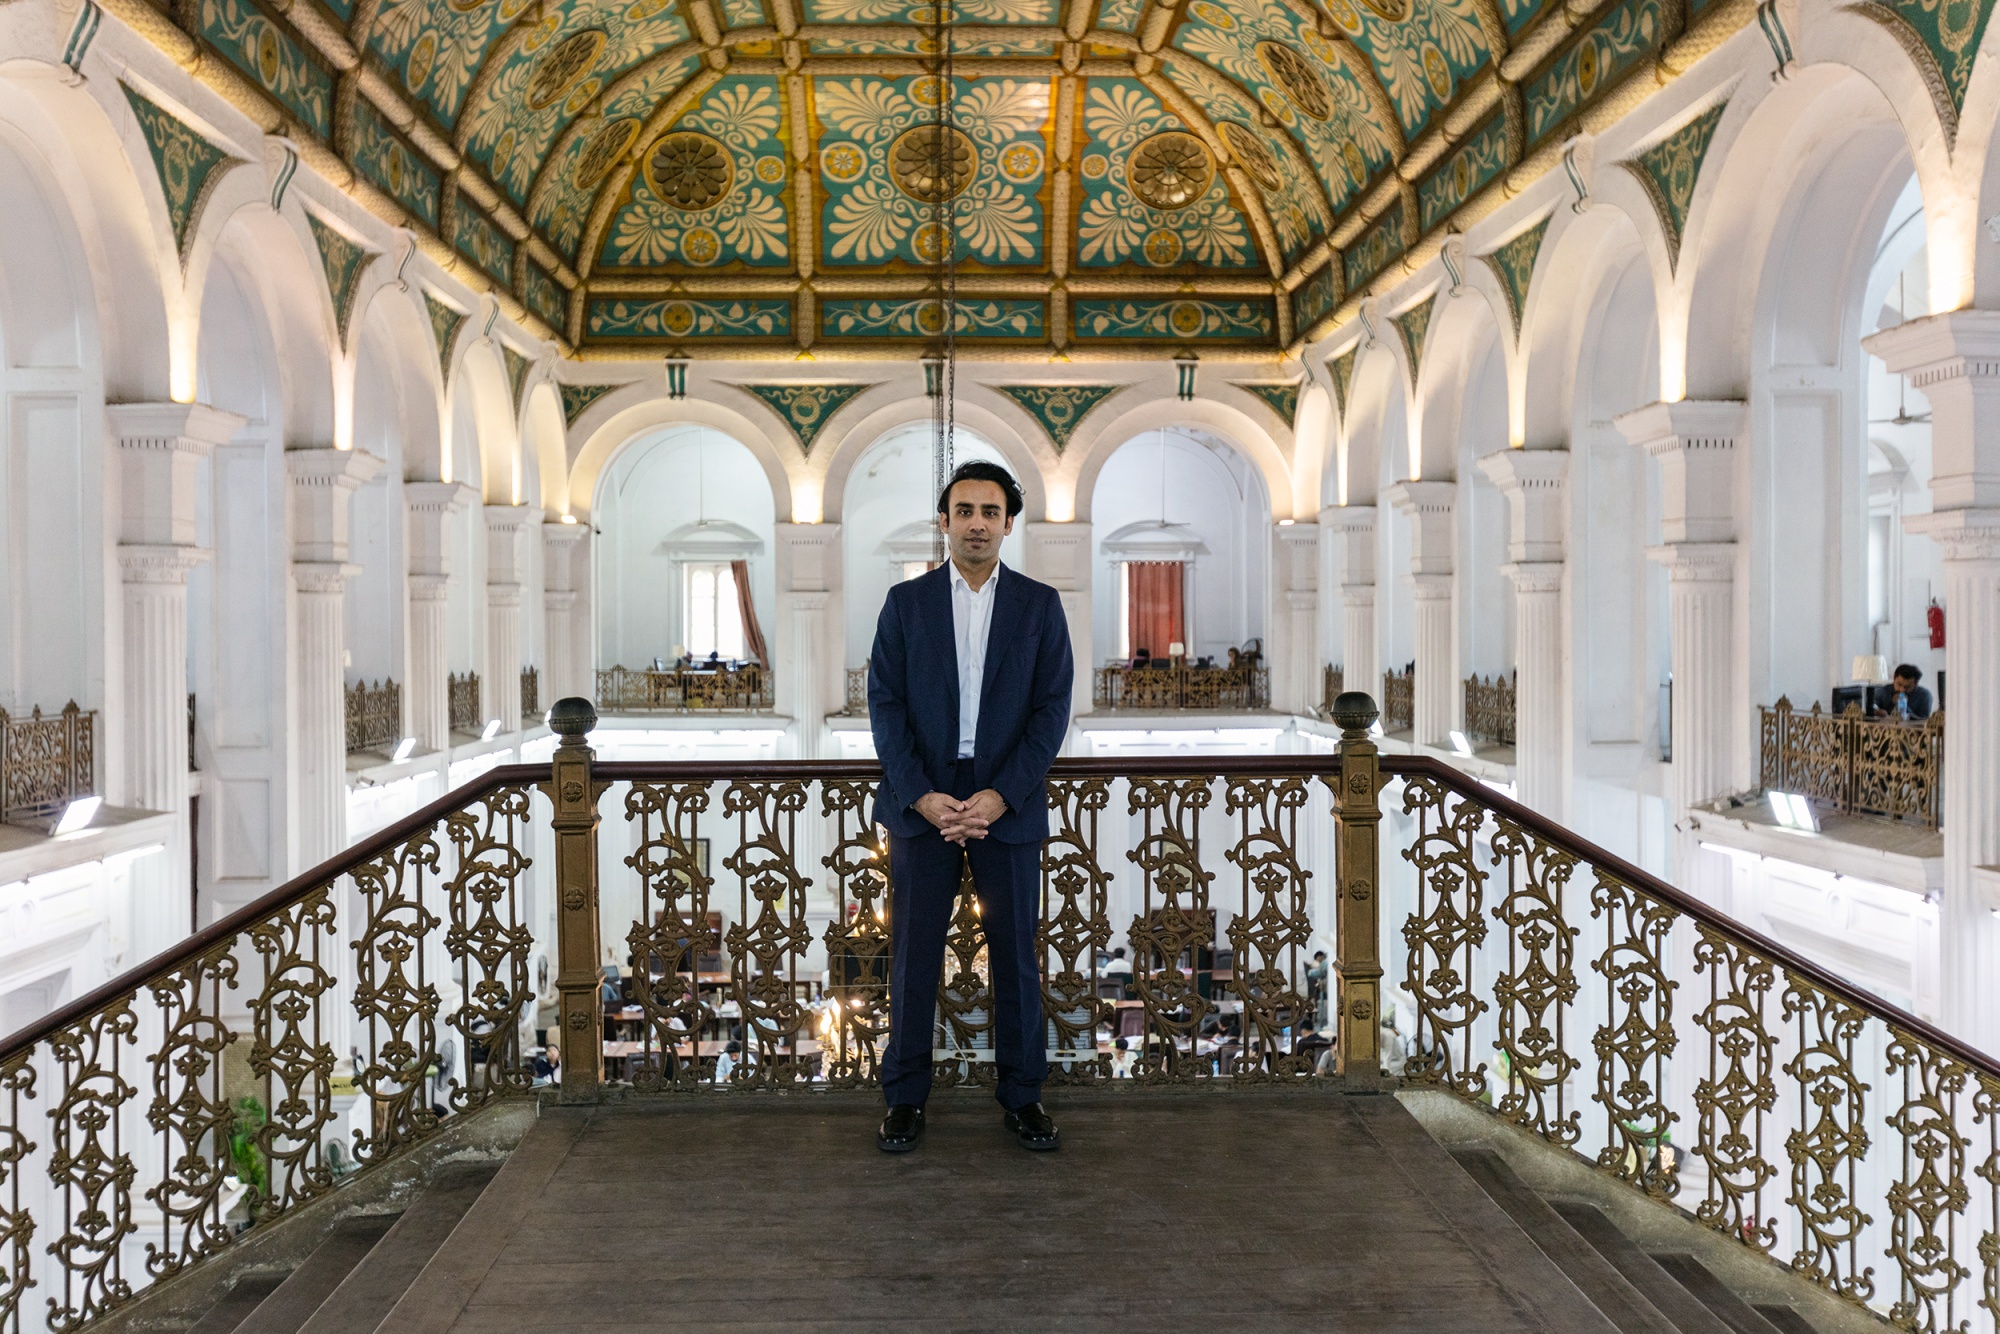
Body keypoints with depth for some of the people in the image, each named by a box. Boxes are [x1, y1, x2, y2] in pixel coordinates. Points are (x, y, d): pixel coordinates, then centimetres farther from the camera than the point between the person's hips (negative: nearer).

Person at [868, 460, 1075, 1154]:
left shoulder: (1039, 605, 4)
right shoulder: (906, 602, 5)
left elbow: (1052, 708, -1)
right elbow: (884, 702, 1)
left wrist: (998, 797, -12)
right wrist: (922, 796, -11)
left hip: (1007, 803, 0)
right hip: (922, 801, 0)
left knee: (1016, 953, 6)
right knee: (914, 954, 5)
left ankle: (1021, 1095, 19)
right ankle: (905, 1098, 16)